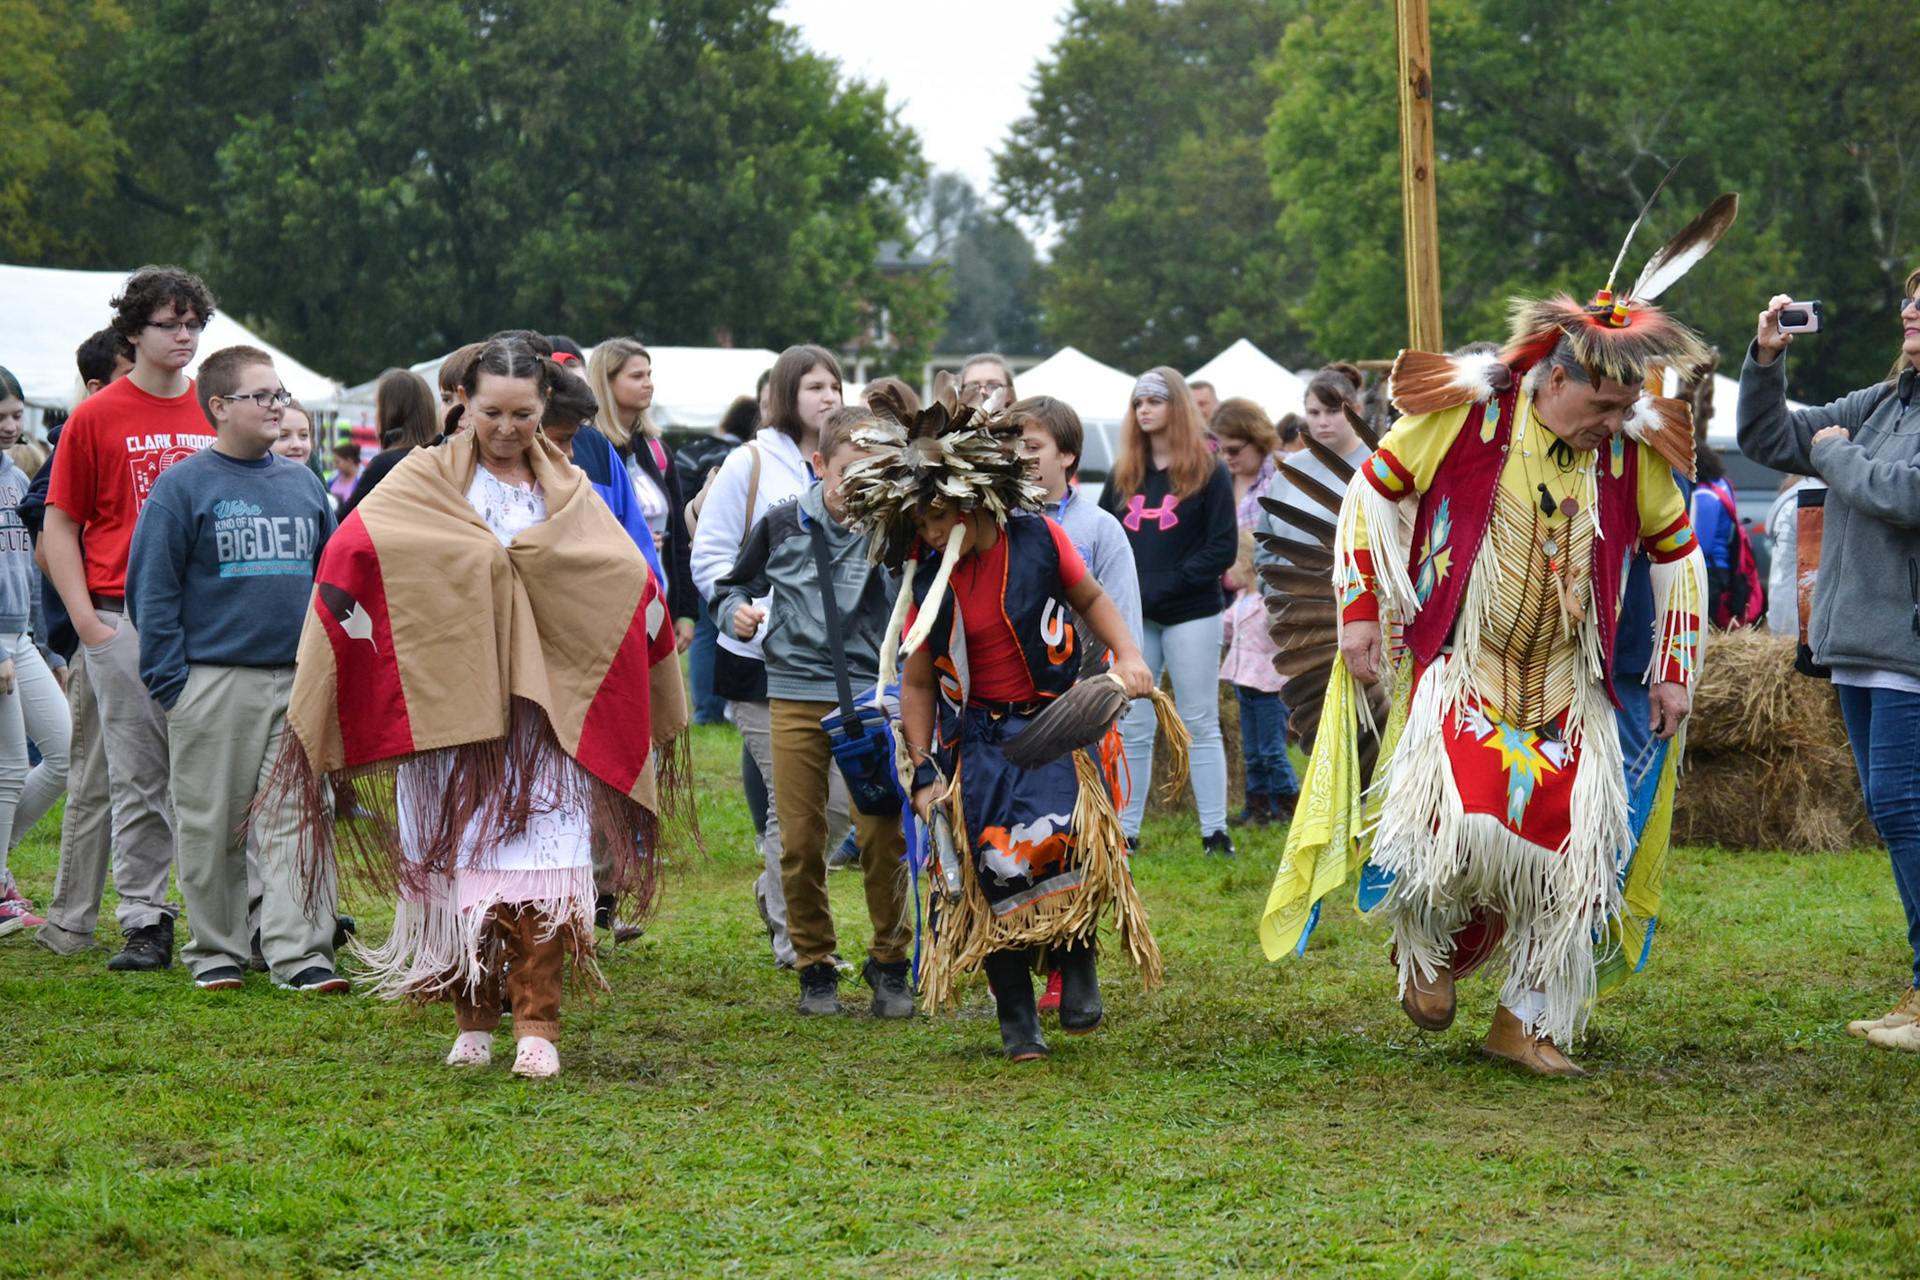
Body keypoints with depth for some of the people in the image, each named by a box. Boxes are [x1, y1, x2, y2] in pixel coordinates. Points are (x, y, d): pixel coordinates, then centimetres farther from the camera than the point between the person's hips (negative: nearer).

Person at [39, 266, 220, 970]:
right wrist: (86, 621, -6)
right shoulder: (96, 417, 2)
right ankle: (144, 922, 6)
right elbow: (59, 528, 3)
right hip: (125, 620, -2)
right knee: (138, 779, 0)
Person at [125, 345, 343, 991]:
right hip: (213, 682, -3)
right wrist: (171, 681, -10)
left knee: (297, 818, -3)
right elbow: (152, 588, -4)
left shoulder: (303, 483, 12)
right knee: (212, 825, 4)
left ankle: (299, 948, -3)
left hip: (298, 681, 4)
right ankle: (216, 950, 15)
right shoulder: (184, 485, -3)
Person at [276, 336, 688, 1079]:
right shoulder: (425, 480, 6)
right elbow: (353, 546, -13)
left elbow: (630, 574, 2)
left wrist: (515, 556, -3)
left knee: (539, 859, -9)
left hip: (544, 701, 1)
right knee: (461, 859, 2)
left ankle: (536, 1025, -10)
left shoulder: (566, 490, 14)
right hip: (449, 701, -1)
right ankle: (473, 1020, 14)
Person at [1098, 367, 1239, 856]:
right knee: (1131, 729, 5)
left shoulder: (1207, 471, -2)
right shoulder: (1123, 473, 11)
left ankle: (1214, 832, 6)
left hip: (1190, 614, -4)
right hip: (1133, 618, 4)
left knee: (1201, 725, 2)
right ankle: (1125, 830, 10)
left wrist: (1166, 585, -15)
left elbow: (1223, 547, -8)